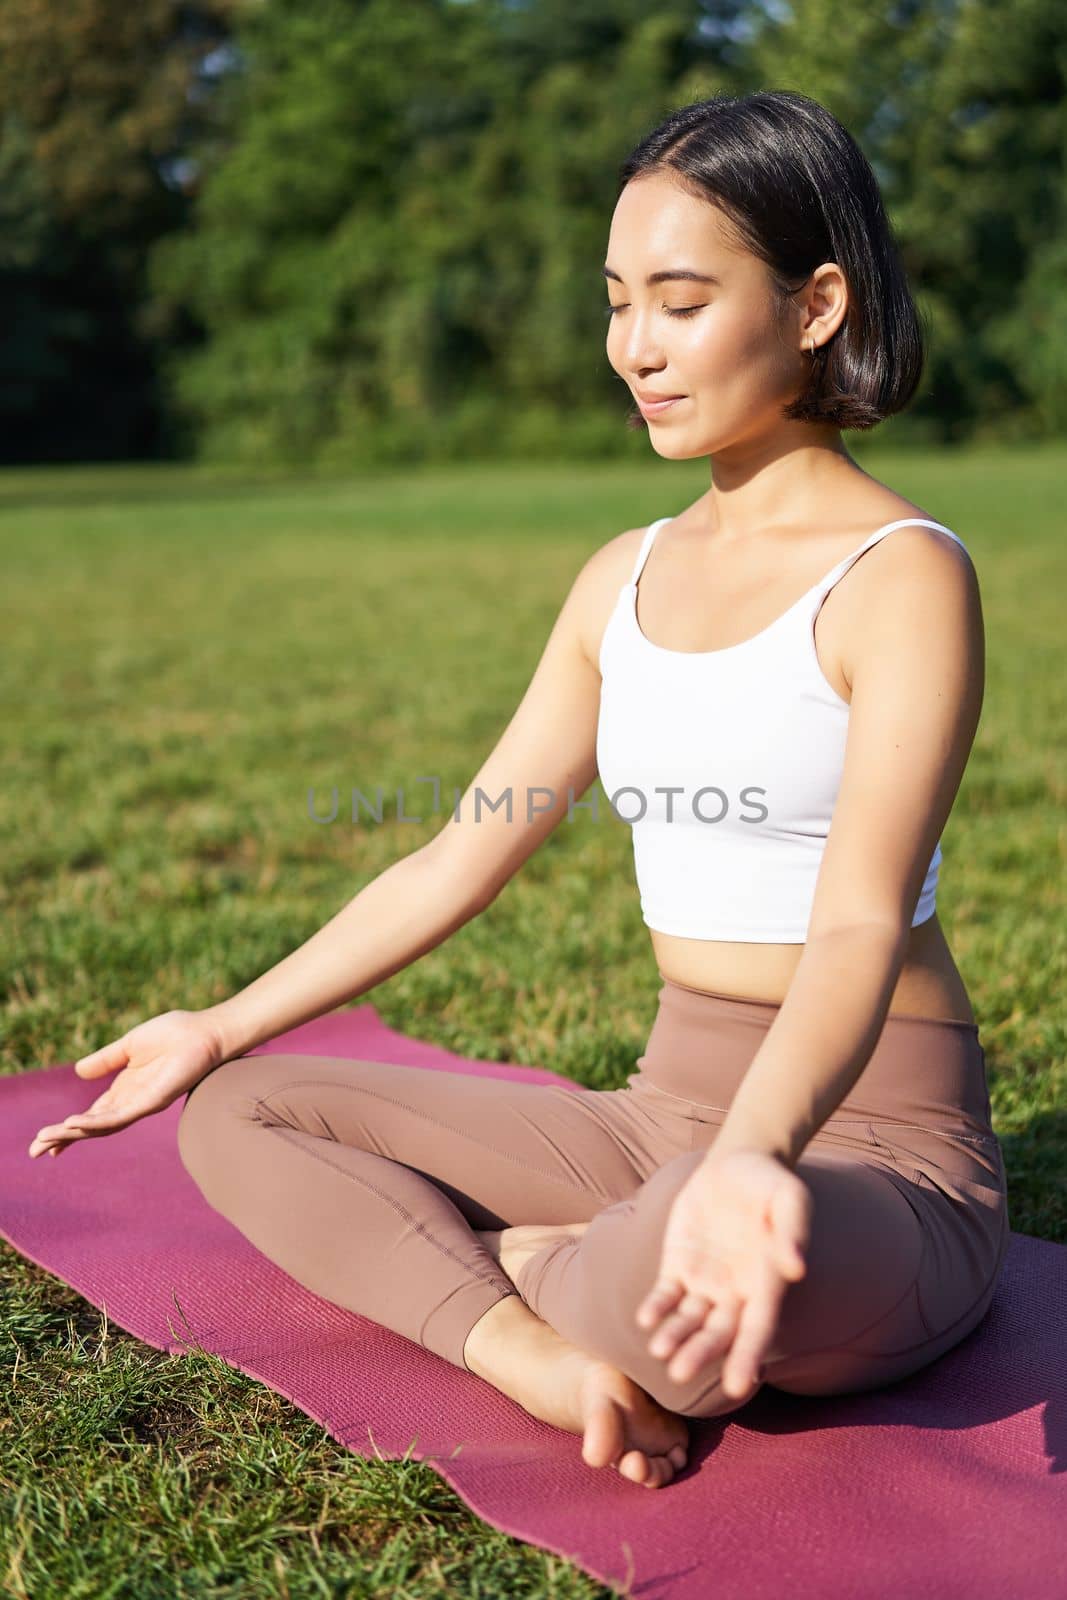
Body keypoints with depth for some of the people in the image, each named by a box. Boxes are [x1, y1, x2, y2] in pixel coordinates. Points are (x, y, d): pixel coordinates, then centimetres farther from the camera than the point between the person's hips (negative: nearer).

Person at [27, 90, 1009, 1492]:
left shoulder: (903, 575, -13)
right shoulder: (624, 582, 9)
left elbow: (862, 924, -25)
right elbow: (458, 862, 13)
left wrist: (754, 1158, -45)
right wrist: (218, 1030, 14)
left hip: (874, 1147, -7)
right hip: (668, 1115, 7)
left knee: (686, 1284, -42)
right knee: (235, 1116, 1)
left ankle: (516, 1267, -7)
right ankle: (549, 1360, -19)